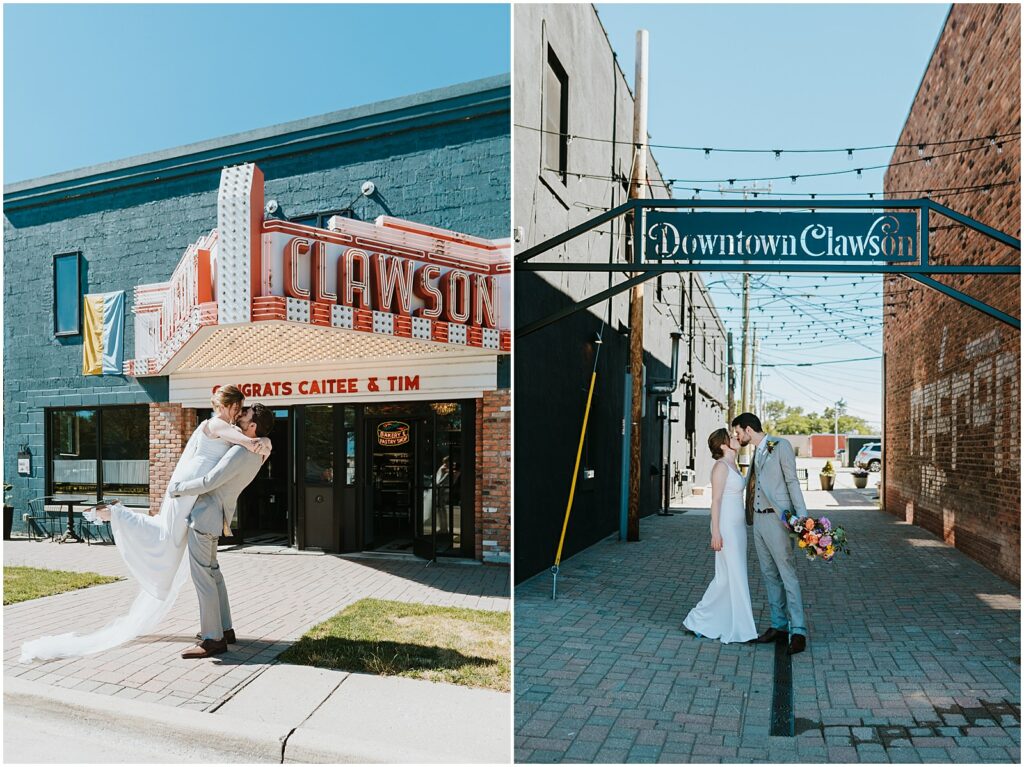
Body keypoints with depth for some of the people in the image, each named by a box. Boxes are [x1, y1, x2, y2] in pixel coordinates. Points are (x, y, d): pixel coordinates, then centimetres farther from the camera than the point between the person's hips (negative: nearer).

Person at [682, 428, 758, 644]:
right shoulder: (721, 466, -12)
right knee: (734, 576, -3)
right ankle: (737, 629, 8)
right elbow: (716, 500, -16)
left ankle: (700, 619, 21)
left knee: (727, 576, 12)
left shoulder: (733, 465, 15)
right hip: (726, 527, -9)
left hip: (737, 526, 9)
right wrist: (715, 532, -19)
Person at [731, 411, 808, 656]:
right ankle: (779, 626, 18)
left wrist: (802, 517, -17)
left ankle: (798, 632, -7)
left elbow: (792, 482, -11)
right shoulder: (756, 452, 17)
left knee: (788, 574, -8)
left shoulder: (781, 446, -6)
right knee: (769, 574, 11)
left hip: (777, 519, -8)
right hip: (758, 519, 8)